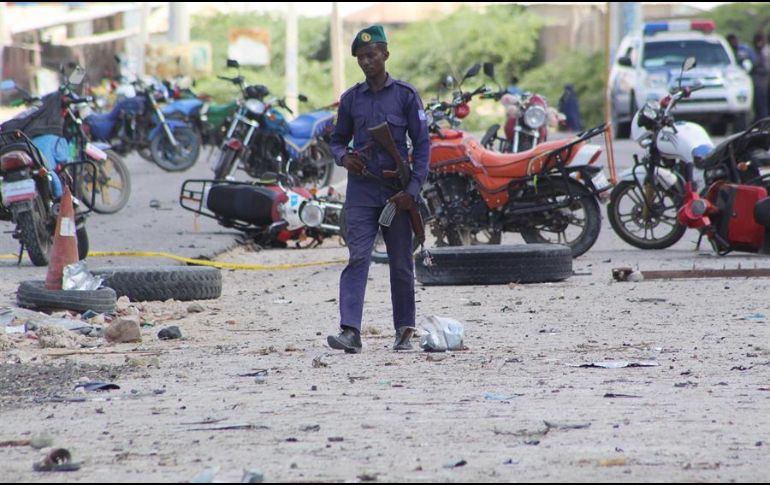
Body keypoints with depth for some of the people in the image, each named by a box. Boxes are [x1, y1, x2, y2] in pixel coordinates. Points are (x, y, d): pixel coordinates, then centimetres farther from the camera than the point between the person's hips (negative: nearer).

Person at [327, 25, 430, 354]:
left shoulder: (405, 95, 0)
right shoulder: (351, 99, 8)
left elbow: (422, 144, -1)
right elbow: (338, 139, 18)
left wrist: (413, 189, -10)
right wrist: (343, 157, -6)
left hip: (396, 192, -1)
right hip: (361, 191, 1)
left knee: (401, 263, 7)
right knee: (357, 259, -11)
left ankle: (404, 332, 17)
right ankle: (350, 331, -20)